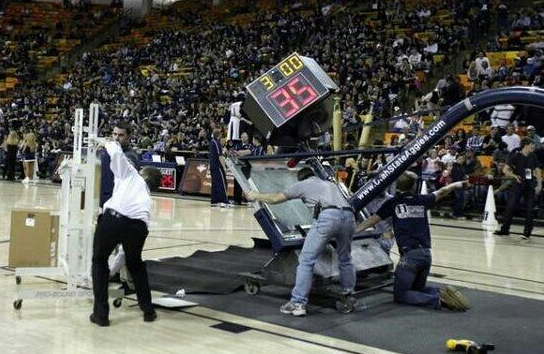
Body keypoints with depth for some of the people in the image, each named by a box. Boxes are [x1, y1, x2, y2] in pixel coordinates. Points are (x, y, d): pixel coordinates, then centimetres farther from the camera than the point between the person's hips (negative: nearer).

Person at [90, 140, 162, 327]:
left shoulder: (131, 175, 28)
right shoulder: (147, 197, 37)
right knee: (135, 264, 31)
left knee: (99, 261, 21)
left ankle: (101, 314, 18)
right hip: (138, 225, 3)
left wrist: (110, 144, 34)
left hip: (114, 217, -3)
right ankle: (148, 310, 35)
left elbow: (117, 154, 11)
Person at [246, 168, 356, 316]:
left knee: (306, 261, 2)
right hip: (349, 216, 6)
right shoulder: (330, 184, 38)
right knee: (345, 260, 26)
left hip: (328, 216, -5)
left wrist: (256, 196, 42)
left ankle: (298, 304, 0)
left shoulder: (303, 184, 23)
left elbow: (276, 198, 27)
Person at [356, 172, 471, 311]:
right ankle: (444, 294, -1)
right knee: (417, 288, 24)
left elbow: (371, 220, 7)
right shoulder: (421, 201, 13)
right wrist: (455, 185, 49)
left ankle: (437, 300, -15)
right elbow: (441, 192, 31)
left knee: (399, 294, 3)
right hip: (426, 254, 5)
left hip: (409, 255, -5)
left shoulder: (392, 203, 2)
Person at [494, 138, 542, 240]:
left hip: (530, 186, 3)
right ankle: (505, 229, 9)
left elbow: (537, 171, 15)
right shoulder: (516, 156, -6)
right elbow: (505, 170, -6)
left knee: (529, 209, 1)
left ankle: (527, 232, 10)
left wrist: (539, 184, 6)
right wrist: (514, 176, -21)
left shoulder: (533, 157, 7)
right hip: (518, 185, -3)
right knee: (510, 207, -4)